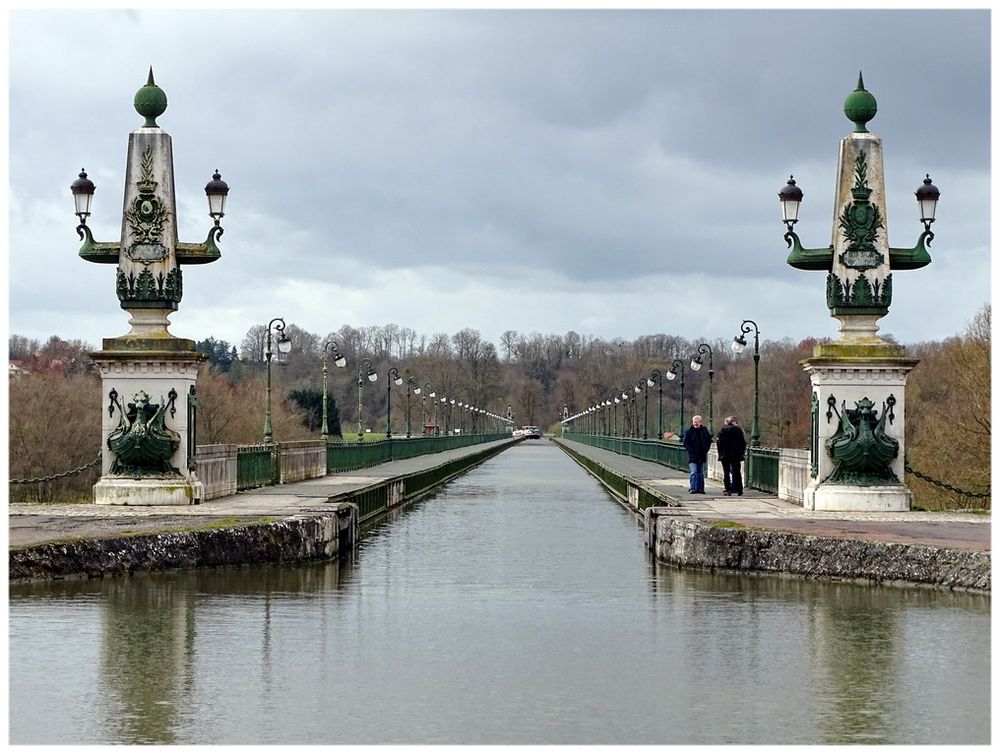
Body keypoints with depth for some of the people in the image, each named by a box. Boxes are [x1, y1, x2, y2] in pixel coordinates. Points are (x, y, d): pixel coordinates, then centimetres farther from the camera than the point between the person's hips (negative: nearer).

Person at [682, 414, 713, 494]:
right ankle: (693, 488, -15)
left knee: (701, 473, 11)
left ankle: (700, 488, 17)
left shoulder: (704, 430, 6)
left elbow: (709, 440, 15)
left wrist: (705, 450, 3)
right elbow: (685, 443, -5)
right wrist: (691, 451, -15)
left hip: (702, 455, 4)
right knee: (694, 472, -14)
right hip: (692, 456, -4)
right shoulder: (689, 431, -4)